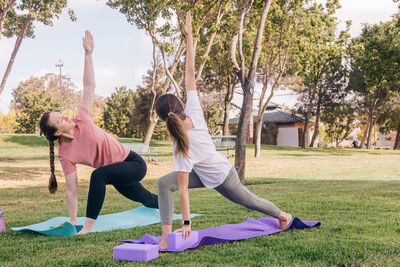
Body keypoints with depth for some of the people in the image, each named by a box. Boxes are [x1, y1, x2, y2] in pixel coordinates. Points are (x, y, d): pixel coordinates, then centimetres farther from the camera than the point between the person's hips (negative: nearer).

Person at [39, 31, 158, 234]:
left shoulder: (81, 121, -16)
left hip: (134, 164, -2)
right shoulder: (66, 156, -16)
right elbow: (71, 189, -14)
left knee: (98, 175, -33)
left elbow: (89, 87, -14)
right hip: (119, 173, 3)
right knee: (148, 200, 26)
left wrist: (88, 54, -19)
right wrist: (72, 221, -16)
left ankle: (89, 226, -25)